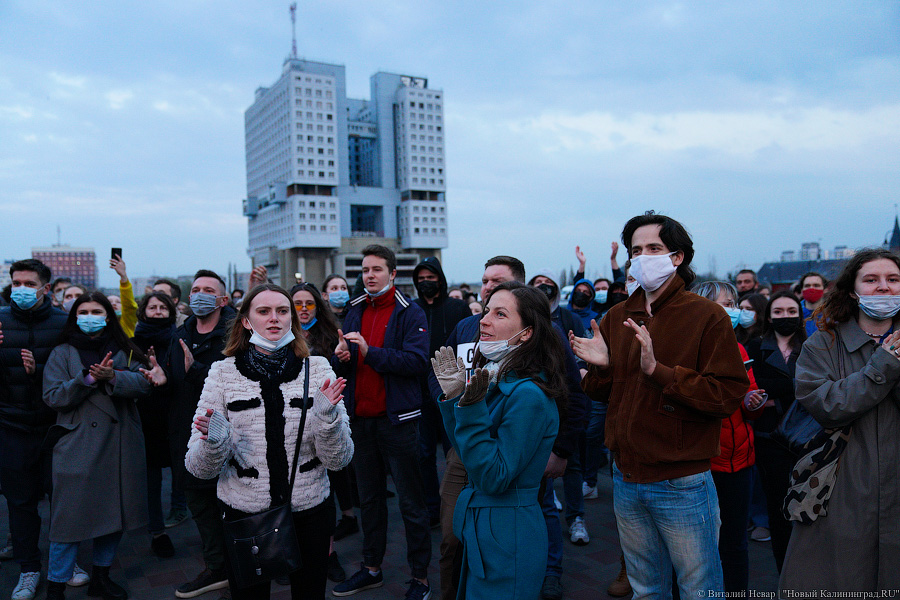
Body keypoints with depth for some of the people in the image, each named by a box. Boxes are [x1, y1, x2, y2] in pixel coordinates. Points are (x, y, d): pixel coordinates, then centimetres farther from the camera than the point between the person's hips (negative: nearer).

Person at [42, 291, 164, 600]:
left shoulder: (124, 352, 10)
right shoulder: (62, 353, 5)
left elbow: (143, 383, -6)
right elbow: (53, 396, -5)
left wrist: (112, 376, -23)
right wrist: (89, 378, -17)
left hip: (120, 445, 3)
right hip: (78, 445, -2)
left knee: (115, 514, 10)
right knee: (70, 515, -3)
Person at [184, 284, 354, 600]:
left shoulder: (317, 368, -3)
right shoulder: (223, 372, -3)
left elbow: (338, 460, -6)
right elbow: (199, 468, -4)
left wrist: (326, 417, -24)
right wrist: (214, 442, -24)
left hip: (310, 513, 1)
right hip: (243, 515, 0)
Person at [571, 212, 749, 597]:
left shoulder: (706, 316, -10)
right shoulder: (617, 317, 5)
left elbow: (728, 395, -18)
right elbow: (599, 392, 11)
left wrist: (657, 369, -26)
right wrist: (601, 366, -11)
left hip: (682, 485, -5)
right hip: (626, 479, 5)